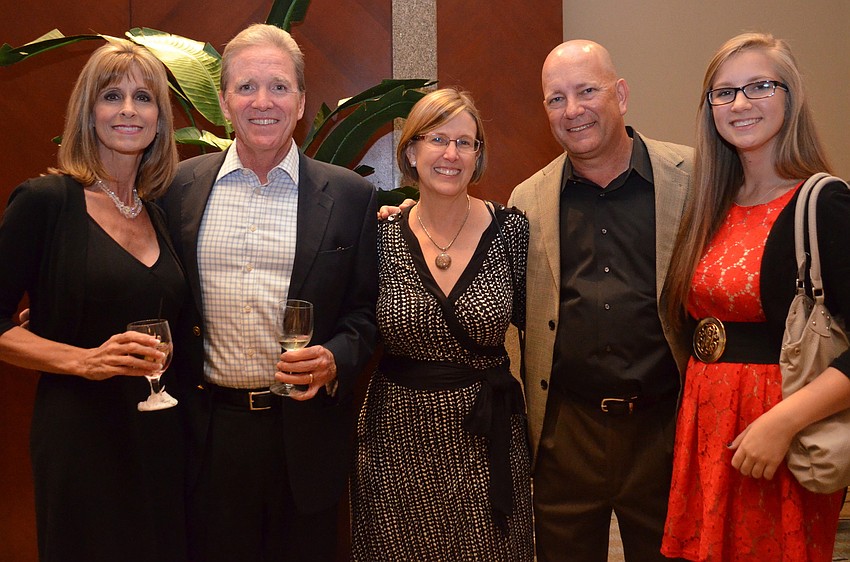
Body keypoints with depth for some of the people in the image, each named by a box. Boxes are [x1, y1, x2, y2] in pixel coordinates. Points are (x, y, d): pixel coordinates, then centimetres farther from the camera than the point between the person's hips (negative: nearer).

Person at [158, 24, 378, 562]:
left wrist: (334, 360, -15)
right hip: (209, 431, 1)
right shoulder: (183, 187, 4)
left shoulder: (350, 195, -1)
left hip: (306, 431, -1)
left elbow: (367, 310, 2)